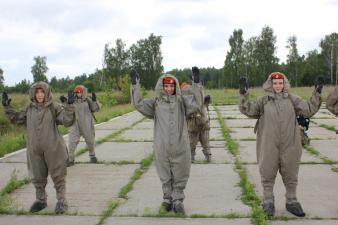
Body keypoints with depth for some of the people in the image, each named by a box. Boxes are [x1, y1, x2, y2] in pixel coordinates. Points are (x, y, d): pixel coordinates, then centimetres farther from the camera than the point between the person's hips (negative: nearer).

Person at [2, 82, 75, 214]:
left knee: (58, 176, 5)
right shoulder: (29, 110, 5)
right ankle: (41, 200, 34)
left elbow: (68, 121, -17)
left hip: (53, 149, -4)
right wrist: (7, 107, 13)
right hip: (34, 150, 4)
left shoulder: (54, 109, -7)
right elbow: (16, 119, 20)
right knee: (37, 177, 17)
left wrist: (69, 105, -28)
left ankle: (61, 201, 19)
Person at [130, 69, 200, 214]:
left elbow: (196, 104, -8)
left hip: (180, 147, 0)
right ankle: (167, 199, 30)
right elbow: (138, 104, -4)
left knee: (180, 175, 9)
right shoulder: (155, 103, 5)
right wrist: (135, 85, -9)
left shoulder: (181, 101, 5)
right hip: (162, 147, 0)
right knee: (165, 176, 13)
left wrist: (196, 84, -13)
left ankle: (177, 200, 24)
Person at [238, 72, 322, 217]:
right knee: (268, 174, 7)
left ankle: (291, 201, 29)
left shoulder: (292, 99, 5)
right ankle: (268, 202, 22)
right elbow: (248, 110, -7)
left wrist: (316, 95, -6)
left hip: (289, 145, 2)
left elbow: (309, 110, 3)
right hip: (269, 146, -1)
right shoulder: (264, 101, 1)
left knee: (291, 175, 13)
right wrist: (244, 95, -18)